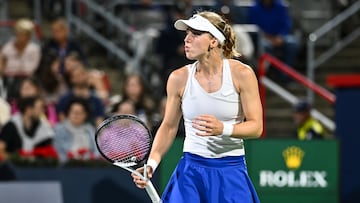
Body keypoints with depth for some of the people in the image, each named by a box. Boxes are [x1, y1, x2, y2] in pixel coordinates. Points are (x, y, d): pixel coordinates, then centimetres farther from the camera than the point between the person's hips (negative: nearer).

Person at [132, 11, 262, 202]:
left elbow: (256, 126, -7)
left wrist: (223, 128, -25)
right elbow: (168, 126, 9)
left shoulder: (241, 74, -7)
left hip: (231, 172, -1)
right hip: (191, 170, 1)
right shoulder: (179, 78, -1)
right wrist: (151, 163, -4)